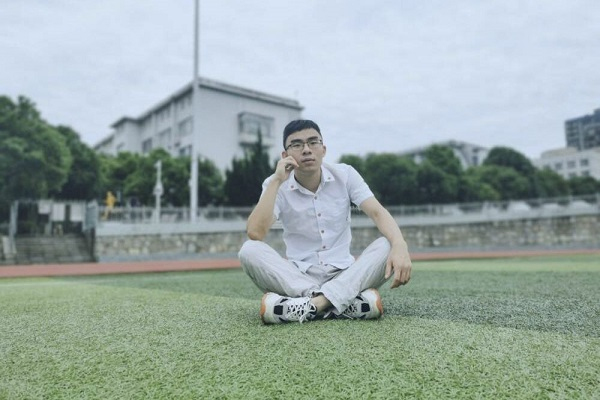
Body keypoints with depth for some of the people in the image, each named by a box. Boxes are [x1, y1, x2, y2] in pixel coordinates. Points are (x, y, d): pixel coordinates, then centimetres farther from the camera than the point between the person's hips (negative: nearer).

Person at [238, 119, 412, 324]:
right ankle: (348, 302, -33)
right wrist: (276, 182, -22)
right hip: (297, 278, 0)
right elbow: (255, 234, -20)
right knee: (249, 250, -27)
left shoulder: (345, 174, -2)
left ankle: (314, 304, -33)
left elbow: (378, 212, -15)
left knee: (388, 246, -24)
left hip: (344, 275, 1)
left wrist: (400, 246, -35)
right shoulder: (276, 186, -5)